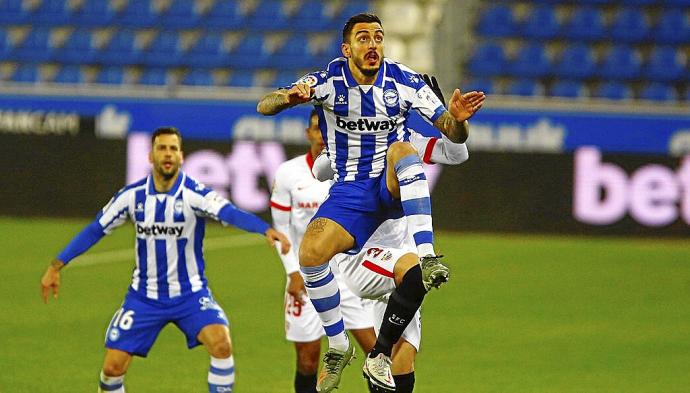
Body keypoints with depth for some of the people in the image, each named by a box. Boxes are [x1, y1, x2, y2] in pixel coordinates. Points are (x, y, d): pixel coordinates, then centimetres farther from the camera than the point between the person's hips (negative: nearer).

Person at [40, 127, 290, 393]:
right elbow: (96, 230, 4)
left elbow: (230, 213, -33)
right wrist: (56, 266, 1)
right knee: (113, 366, -3)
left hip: (190, 294, -2)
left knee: (221, 343, -27)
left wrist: (267, 229, -52)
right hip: (144, 296, 2)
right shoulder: (133, 195, -5)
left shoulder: (194, 194, -16)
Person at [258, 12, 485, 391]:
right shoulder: (328, 81, -6)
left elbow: (455, 135, -4)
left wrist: (458, 118, -29)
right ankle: (338, 347, -6)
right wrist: (287, 98, -38)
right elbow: (264, 105, -14)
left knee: (401, 148, -34)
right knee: (311, 251, -25)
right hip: (350, 191, 1)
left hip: (394, 188, -1)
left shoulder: (404, 82, -6)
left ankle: (426, 258, -43)